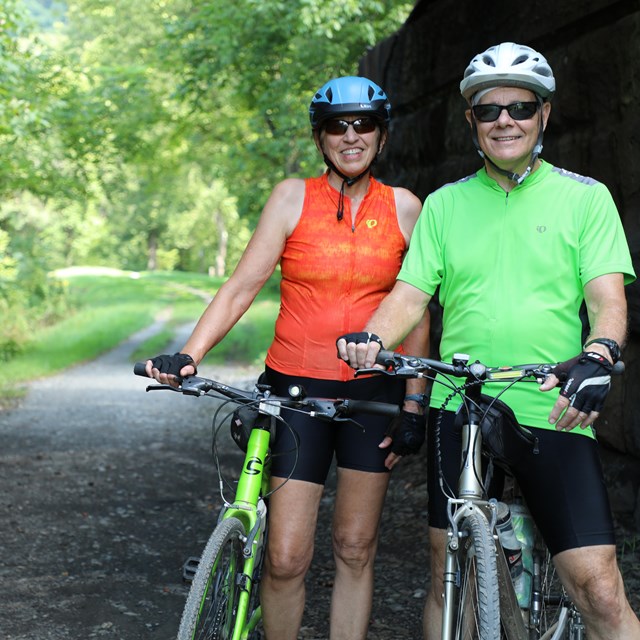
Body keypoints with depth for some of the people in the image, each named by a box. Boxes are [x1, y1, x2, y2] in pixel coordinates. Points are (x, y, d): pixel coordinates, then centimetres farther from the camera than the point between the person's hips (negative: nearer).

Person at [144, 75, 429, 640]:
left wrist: (414, 403, 2)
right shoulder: (293, 197, 0)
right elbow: (243, 285, -5)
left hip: (373, 389, 1)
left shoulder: (404, 207, 3)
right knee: (286, 557, -4)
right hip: (297, 386, -1)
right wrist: (188, 354, -18)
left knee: (355, 548, 9)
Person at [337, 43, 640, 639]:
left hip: (553, 412, -2)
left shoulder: (584, 197, 5)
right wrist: (371, 338, -15)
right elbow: (410, 294, 7)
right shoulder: (443, 204, 12)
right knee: (448, 578, 9)